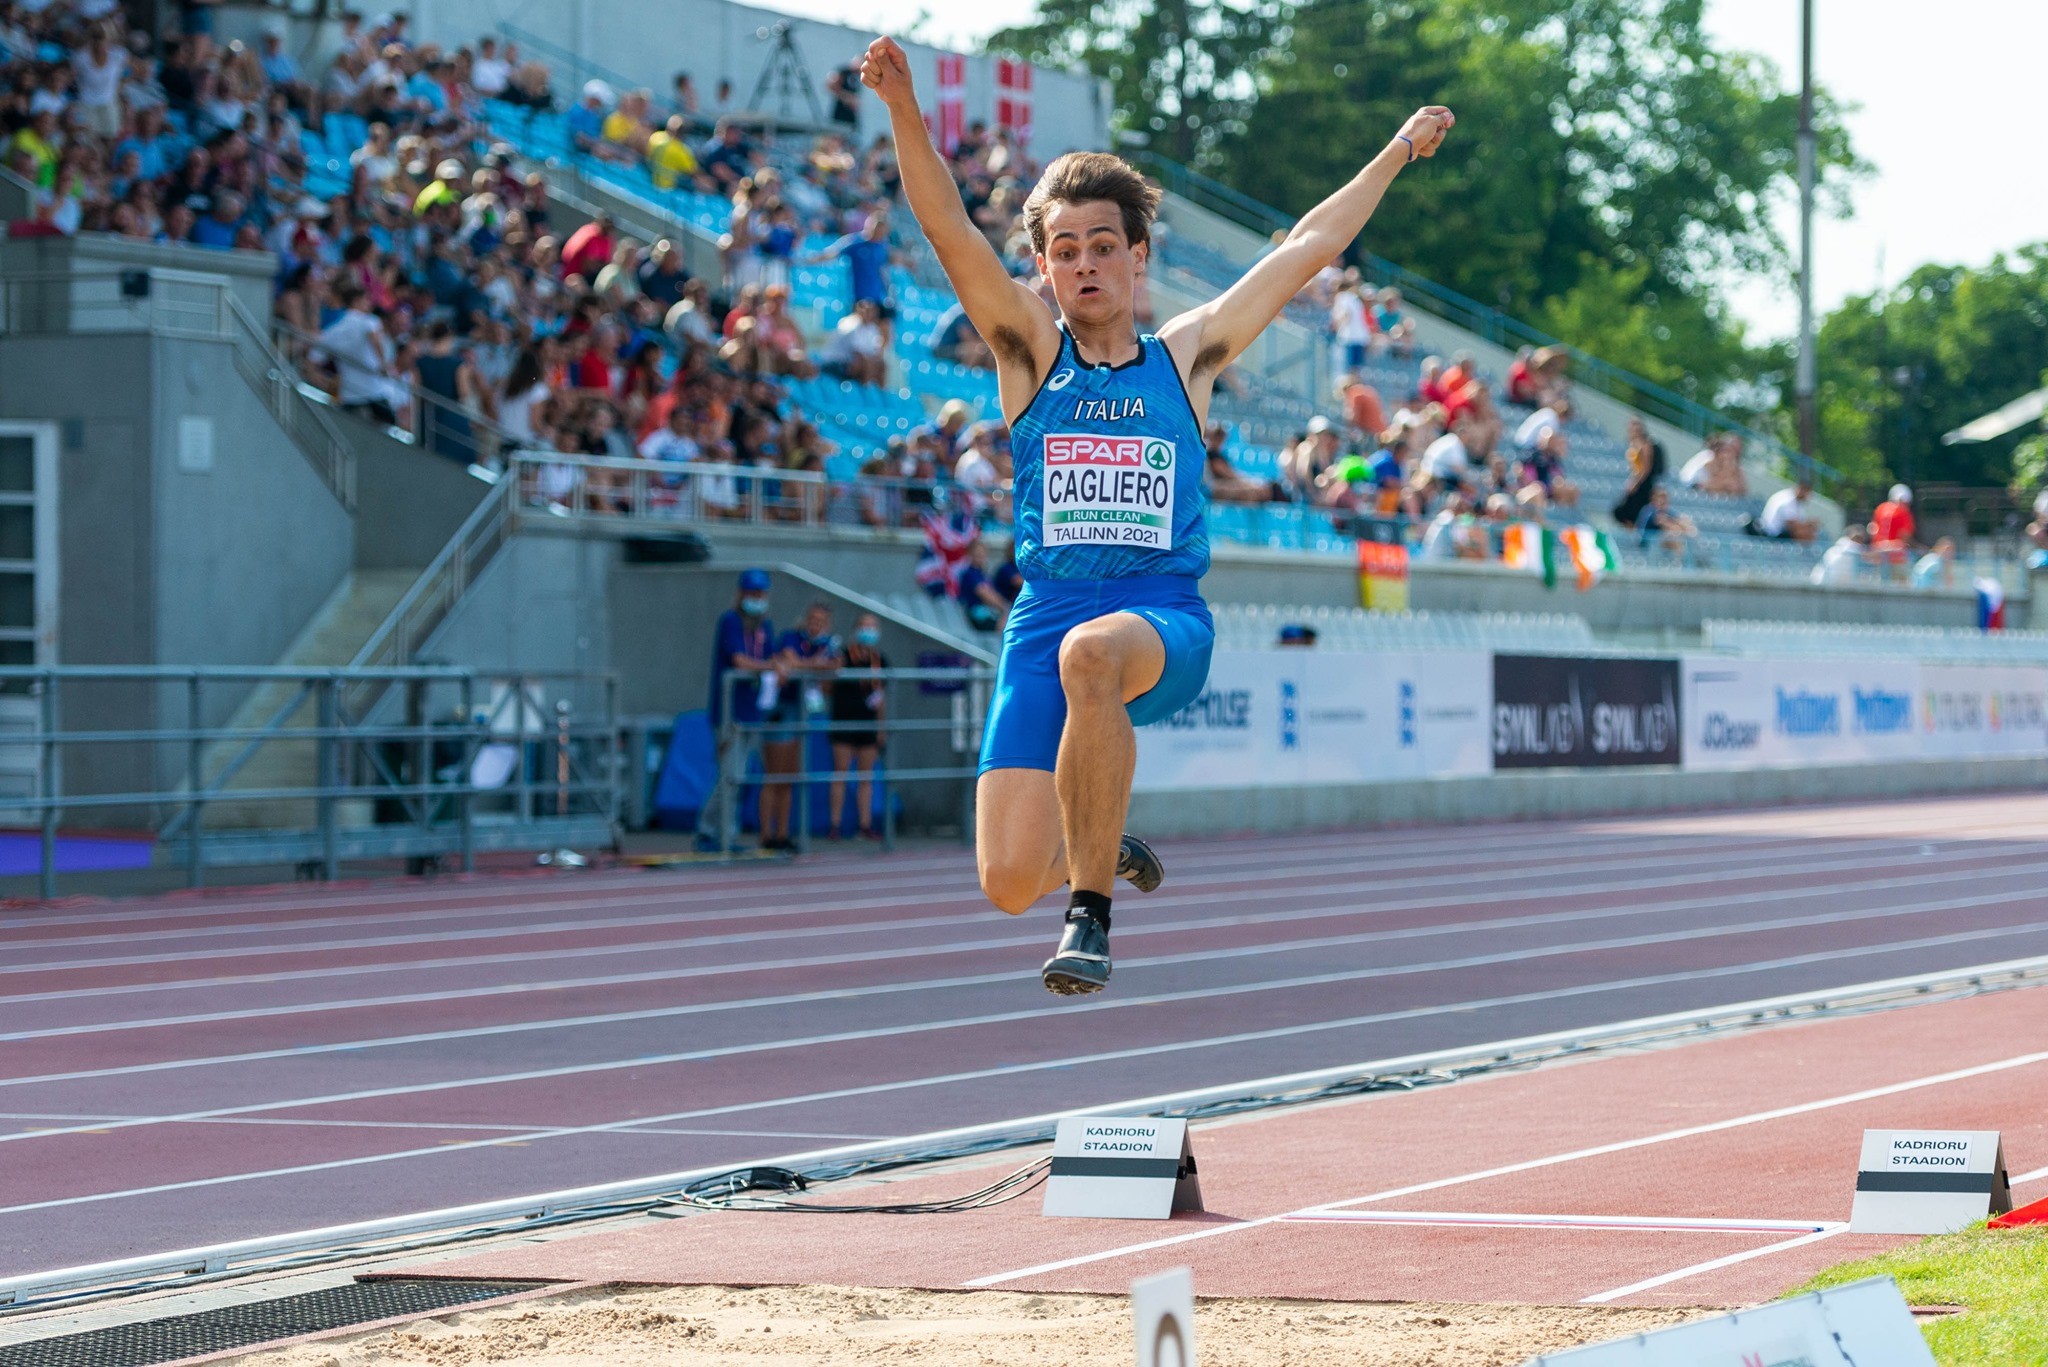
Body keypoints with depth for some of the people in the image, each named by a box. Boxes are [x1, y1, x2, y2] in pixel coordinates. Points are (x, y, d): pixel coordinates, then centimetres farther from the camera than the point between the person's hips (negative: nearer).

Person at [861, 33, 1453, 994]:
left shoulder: (1185, 356, 12)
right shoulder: (1030, 350, 10)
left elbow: (1306, 248, 21)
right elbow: (949, 228, -3)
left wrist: (1398, 152, 27)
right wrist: (905, 112, -17)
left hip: (1166, 623, -1)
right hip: (1047, 617, 1)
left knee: (1091, 652, -40)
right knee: (1010, 883, -12)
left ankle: (1092, 910, -27)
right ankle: (1096, 852, 27)